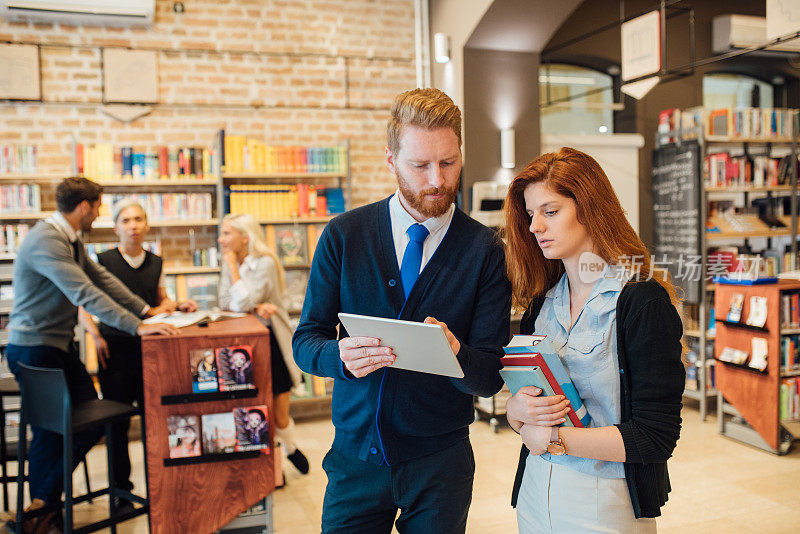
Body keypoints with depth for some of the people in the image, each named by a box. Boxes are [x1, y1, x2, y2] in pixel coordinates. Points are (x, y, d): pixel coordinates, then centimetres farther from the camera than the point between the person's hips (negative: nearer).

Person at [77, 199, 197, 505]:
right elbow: (82, 306, 0)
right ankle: (121, 489, 19)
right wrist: (95, 334, -13)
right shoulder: (102, 261, -2)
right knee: (118, 423, 2)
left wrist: (177, 306, 0)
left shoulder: (155, 263, 10)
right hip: (116, 348, -3)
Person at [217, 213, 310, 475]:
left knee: (279, 414, 4)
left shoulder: (265, 263, -15)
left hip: (272, 342, -5)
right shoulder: (230, 264, 7)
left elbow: (241, 303, -24)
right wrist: (256, 307, -20)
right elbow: (225, 303, -3)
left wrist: (233, 265, -16)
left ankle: (291, 449, 33)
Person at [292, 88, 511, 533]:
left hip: (441, 463, 0)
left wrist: (454, 354, -31)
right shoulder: (343, 236, -4)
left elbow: (490, 378, -9)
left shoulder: (488, 252, -7)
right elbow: (306, 342, -3)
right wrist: (341, 355, -25)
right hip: (355, 458, 1)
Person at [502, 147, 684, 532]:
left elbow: (656, 437, -20)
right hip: (536, 493, 5)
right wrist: (517, 409, -14)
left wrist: (553, 436, -16)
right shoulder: (541, 302, 3)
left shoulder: (645, 302, -16)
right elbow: (516, 414, 8)